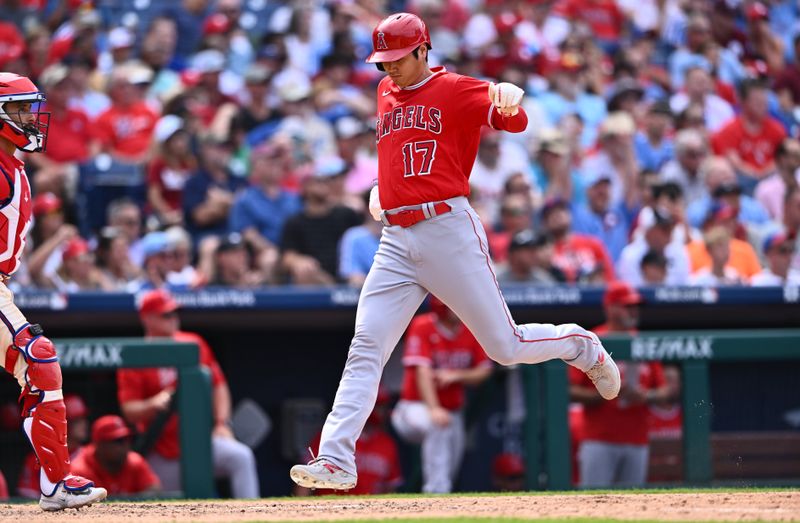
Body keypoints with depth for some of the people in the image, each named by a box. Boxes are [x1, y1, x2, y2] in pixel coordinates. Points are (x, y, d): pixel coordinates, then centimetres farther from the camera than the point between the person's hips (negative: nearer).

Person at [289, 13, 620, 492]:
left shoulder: (456, 90, -3)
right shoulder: (387, 94, 18)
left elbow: (514, 121, -19)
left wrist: (510, 98, -41)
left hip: (449, 229, -6)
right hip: (396, 240, 6)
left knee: (505, 347, -1)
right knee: (365, 349, -7)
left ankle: (582, 347, 29)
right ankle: (335, 461, -12)